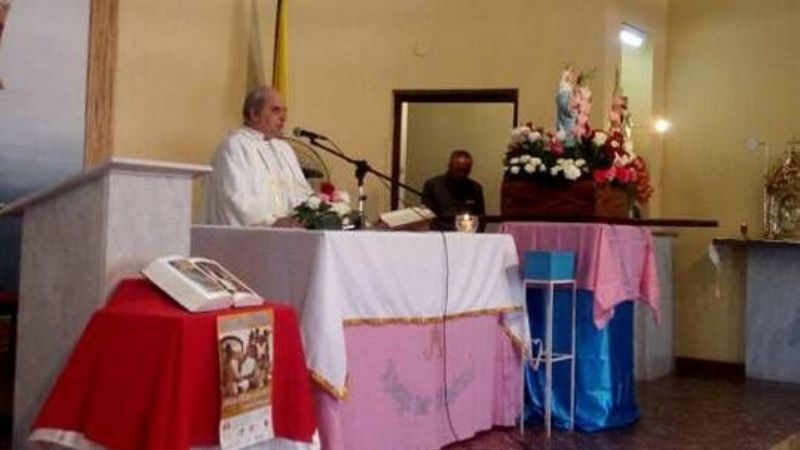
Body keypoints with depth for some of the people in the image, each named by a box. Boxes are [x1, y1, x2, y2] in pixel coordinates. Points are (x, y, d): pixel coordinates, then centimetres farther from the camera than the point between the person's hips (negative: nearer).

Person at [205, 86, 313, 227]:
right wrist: (272, 221, -23)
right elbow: (237, 199, -13)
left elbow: (301, 191, 15)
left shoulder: (284, 148, 22)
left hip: (288, 230, 7)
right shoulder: (234, 145, -2)